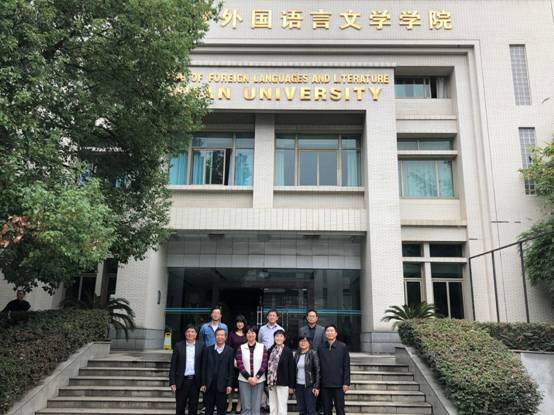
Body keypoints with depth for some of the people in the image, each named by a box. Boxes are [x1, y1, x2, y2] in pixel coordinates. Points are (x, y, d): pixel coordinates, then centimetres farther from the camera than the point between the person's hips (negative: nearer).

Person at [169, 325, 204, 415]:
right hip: (181, 381, 0)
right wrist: (172, 382, -4)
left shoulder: (201, 346, 1)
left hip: (195, 381, 0)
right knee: (180, 407, 8)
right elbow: (173, 366, 1)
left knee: (193, 407, 8)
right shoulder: (178, 346, 0)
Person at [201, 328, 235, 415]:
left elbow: (231, 369, -2)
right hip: (209, 385, 2)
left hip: (222, 386, -1)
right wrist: (203, 384, 0)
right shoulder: (208, 350, 5)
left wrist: (229, 385, -7)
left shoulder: (230, 351, 0)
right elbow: (204, 368, 4)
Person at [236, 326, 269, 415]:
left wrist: (256, 377, -10)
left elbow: (264, 364, -1)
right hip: (244, 380, 0)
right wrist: (248, 377, -11)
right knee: (246, 407, 2)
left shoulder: (262, 347, 3)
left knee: (256, 407, 3)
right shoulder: (241, 348, 3)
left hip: (258, 380, 0)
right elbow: (239, 364, -2)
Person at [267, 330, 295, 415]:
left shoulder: (288, 351, -6)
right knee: (272, 407, 13)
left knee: (282, 408, 1)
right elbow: (267, 366, 9)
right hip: (271, 383, 4)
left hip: (283, 383, -4)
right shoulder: (270, 351, 6)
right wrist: (267, 382, 6)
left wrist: (291, 386, -7)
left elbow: (292, 369, -5)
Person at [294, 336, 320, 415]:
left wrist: (316, 386, -13)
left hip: (309, 386, -5)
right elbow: (294, 370, 13)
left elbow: (317, 370, -8)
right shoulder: (297, 355, 10)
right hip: (299, 385, 5)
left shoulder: (313, 353, -5)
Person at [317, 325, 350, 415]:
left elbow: (346, 366, -2)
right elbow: (318, 366, 6)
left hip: (338, 384, -2)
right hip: (325, 384, 2)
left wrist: (346, 383, -7)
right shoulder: (320, 348, 4)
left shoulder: (342, 347, -1)